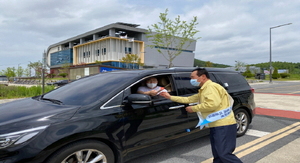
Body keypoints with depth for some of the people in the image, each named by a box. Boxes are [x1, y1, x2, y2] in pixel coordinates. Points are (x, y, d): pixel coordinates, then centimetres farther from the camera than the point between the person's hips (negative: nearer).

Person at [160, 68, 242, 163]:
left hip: (223, 125, -10)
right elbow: (189, 99, 24)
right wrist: (170, 97, 21)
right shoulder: (203, 91, 20)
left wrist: (194, 108, -15)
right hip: (216, 126, 10)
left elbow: (212, 104, -28)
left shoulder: (211, 86, -13)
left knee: (224, 154, -12)